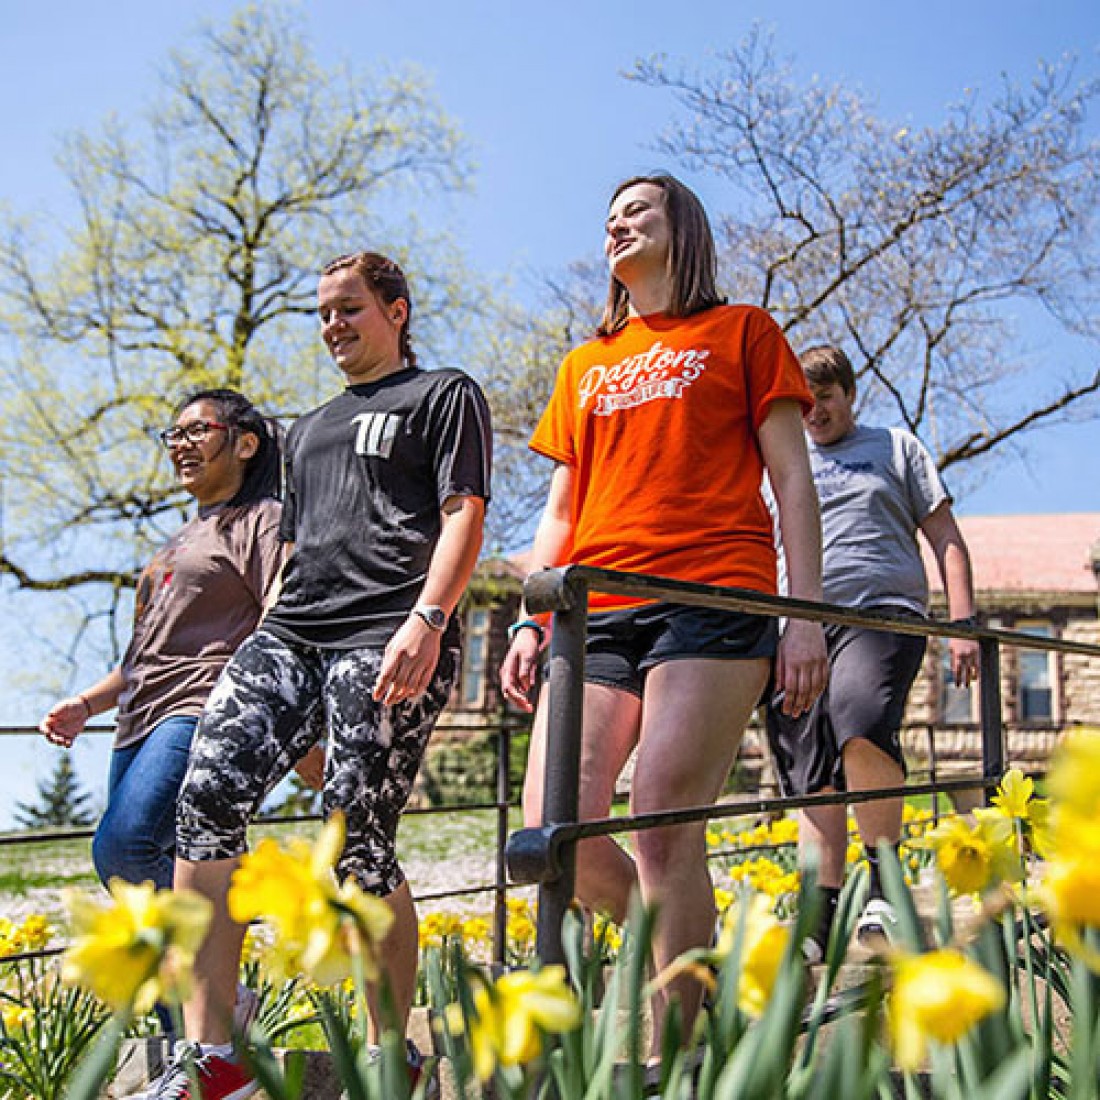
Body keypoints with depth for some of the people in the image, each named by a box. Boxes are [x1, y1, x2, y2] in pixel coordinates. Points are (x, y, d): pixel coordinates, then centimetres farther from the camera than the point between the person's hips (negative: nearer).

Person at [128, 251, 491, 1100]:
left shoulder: (445, 395, 10)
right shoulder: (311, 427, 31)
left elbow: (463, 517, -3)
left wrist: (424, 622, -18)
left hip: (388, 644, -6)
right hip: (290, 633, 7)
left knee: (358, 843, -11)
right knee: (209, 797, -14)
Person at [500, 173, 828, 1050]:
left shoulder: (741, 332, 14)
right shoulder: (585, 367, 26)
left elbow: (792, 480, 7)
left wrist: (807, 614, -4)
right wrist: (529, 622, 11)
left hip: (712, 600, -4)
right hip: (596, 612, 5)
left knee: (664, 826, -16)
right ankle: (688, 948, 17)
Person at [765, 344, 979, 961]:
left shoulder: (897, 447, 19)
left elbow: (947, 541, 14)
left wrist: (964, 624, 2)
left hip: (883, 613, -3)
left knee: (861, 723, -31)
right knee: (813, 777, -4)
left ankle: (887, 884, -18)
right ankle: (820, 919, 0)